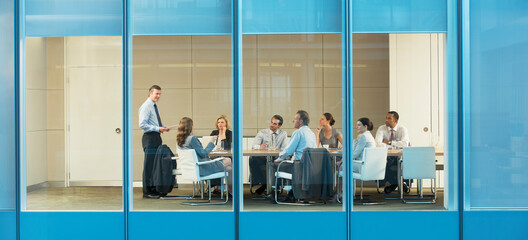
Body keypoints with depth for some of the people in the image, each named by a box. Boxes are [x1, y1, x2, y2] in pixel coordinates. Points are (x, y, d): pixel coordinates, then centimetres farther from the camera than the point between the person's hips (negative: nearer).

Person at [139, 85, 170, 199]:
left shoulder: (154, 106, 19)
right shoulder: (146, 107, -10)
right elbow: (142, 124, -18)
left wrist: (163, 127, 9)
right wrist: (157, 128, -21)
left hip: (156, 137, 9)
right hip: (149, 138, -9)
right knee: (149, 165, -7)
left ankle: (154, 189, 18)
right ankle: (147, 192, -2)